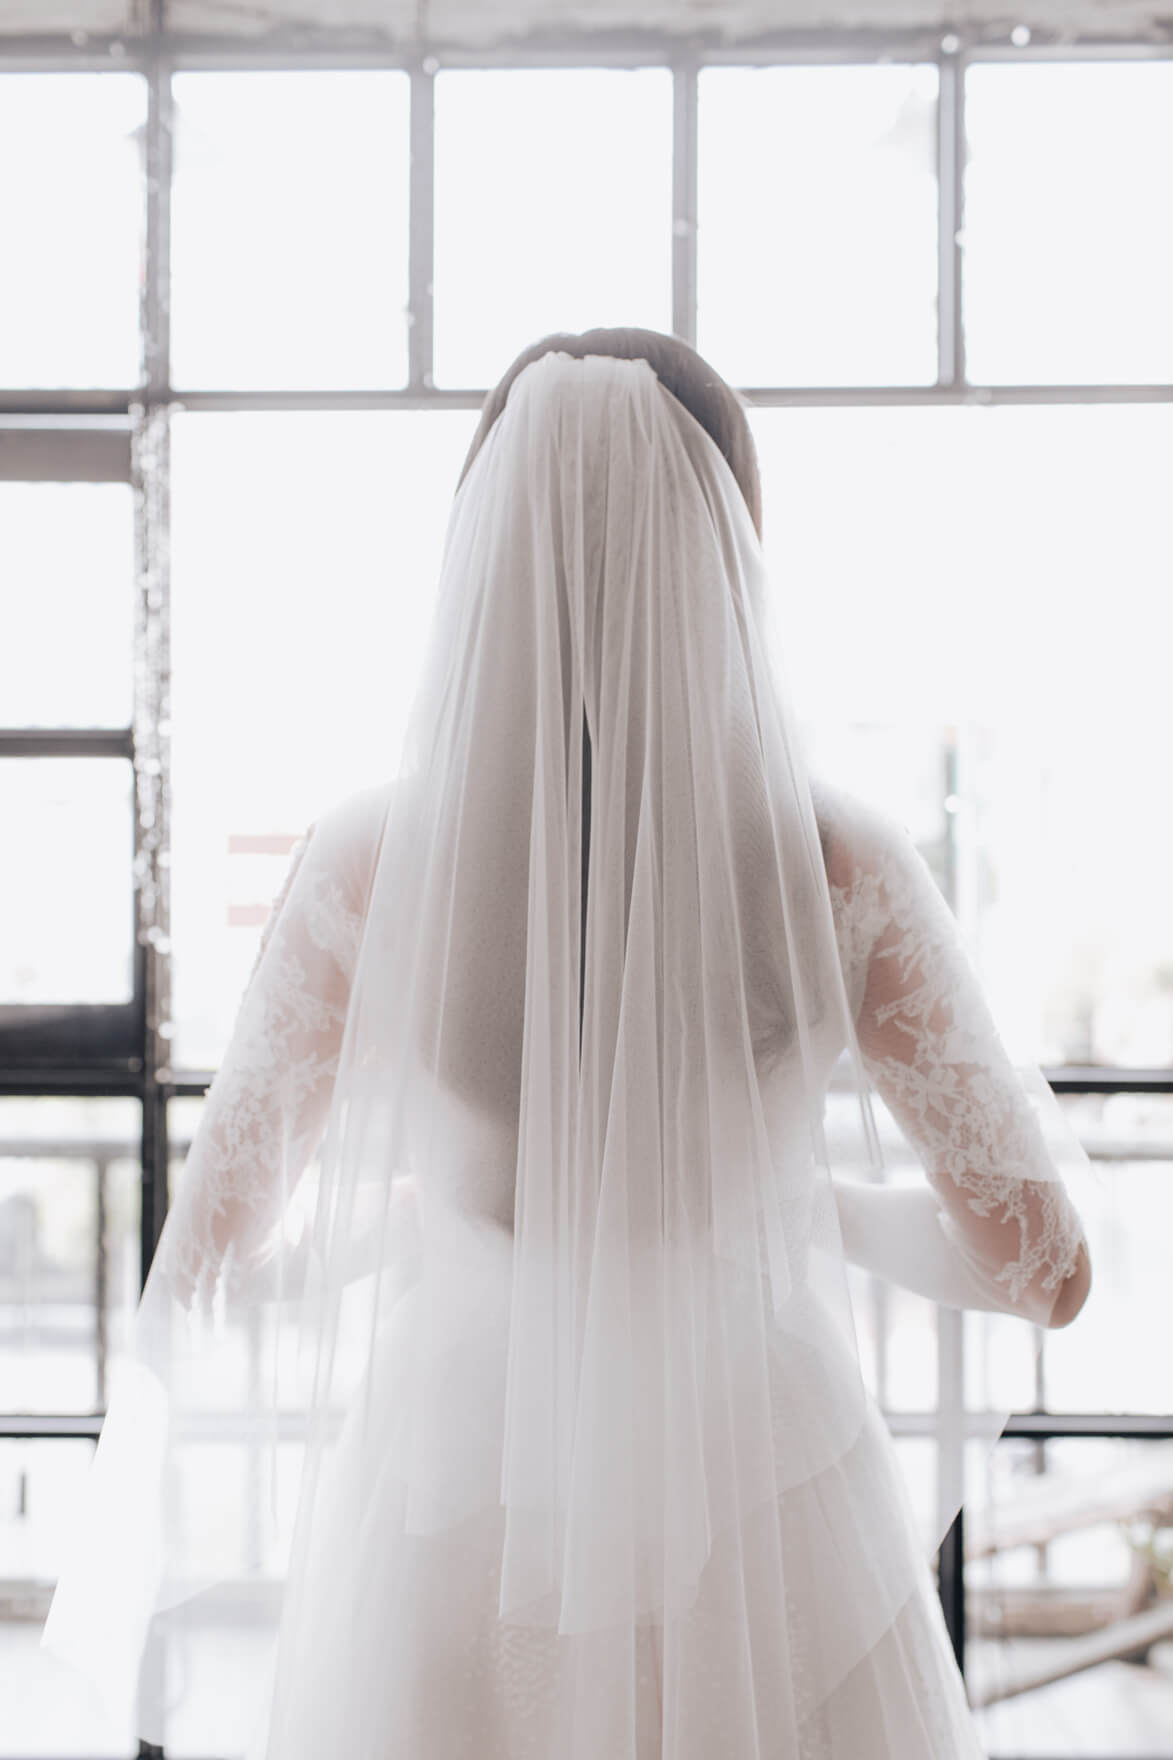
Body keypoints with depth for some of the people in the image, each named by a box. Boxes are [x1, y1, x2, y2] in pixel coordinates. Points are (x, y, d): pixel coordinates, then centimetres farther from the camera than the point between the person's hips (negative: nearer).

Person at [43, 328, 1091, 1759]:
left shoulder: (365, 870, -13)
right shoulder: (840, 872, -14)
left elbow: (199, 1290, -3)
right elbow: (1040, 1268, -3)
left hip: (458, 1548, 0)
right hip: (775, 1562, 0)